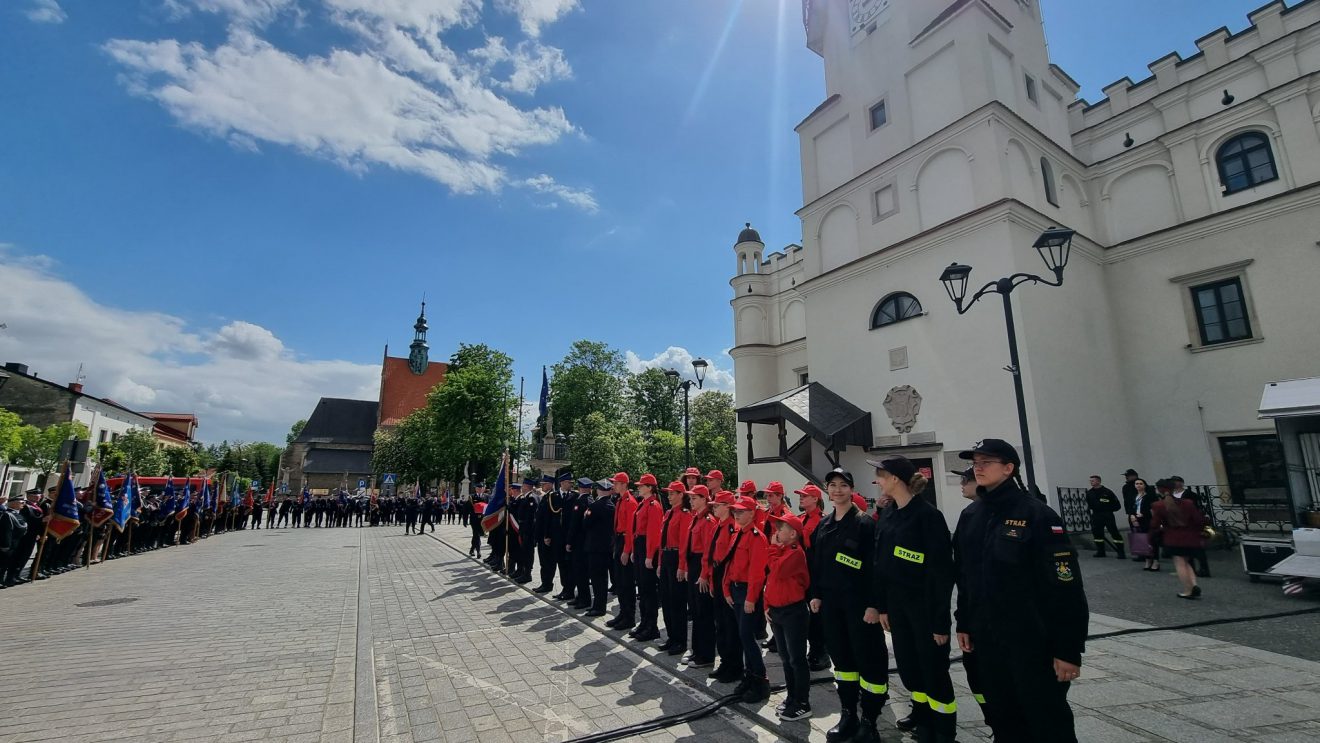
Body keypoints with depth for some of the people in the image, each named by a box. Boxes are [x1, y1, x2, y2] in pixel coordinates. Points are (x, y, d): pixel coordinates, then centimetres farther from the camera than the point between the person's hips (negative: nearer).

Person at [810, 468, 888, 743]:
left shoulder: (865, 523, -9)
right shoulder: (823, 525, 8)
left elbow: (875, 565, -13)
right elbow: (817, 563, 13)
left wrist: (874, 604, -17)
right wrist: (816, 594, 9)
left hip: (859, 602, -6)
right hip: (831, 602, 6)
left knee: (868, 658, 2)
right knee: (841, 657, 14)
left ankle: (869, 720, 17)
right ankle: (848, 715, 27)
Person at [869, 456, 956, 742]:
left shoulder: (928, 514, -17)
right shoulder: (887, 515, 5)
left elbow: (942, 570, -17)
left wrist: (941, 620, -16)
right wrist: (882, 606, 8)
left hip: (925, 604, -7)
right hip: (897, 602, 7)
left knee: (933, 668, 6)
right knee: (907, 663, 19)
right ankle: (922, 713, 41)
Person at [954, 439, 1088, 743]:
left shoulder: (1037, 515, -14)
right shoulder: (970, 517, 4)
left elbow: (1067, 589, -15)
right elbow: (963, 576, 11)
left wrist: (1069, 650, -15)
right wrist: (963, 624, 13)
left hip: (1032, 640, -5)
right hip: (986, 639, 6)